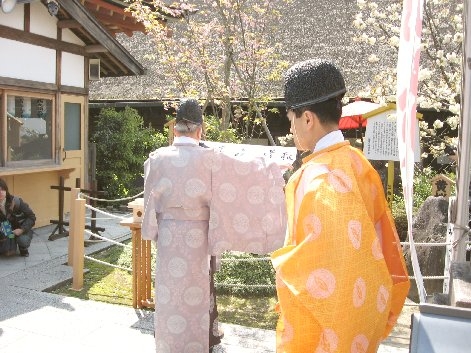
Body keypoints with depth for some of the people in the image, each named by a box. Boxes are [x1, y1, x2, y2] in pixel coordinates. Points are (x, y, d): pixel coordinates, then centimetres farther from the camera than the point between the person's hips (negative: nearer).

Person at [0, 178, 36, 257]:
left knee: (23, 240, -34)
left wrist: (22, 229, -26)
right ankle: (12, 242, 18)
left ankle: (23, 249, 3)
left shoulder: (16, 202, -22)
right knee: (8, 253, -18)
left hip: (22, 230, -3)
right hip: (7, 231, 3)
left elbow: (32, 217, -16)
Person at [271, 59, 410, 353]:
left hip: (320, 312, -8)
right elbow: (381, 236, 8)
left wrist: (282, 261, -13)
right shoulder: (358, 163, 3)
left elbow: (324, 251, -29)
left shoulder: (319, 174, -23)